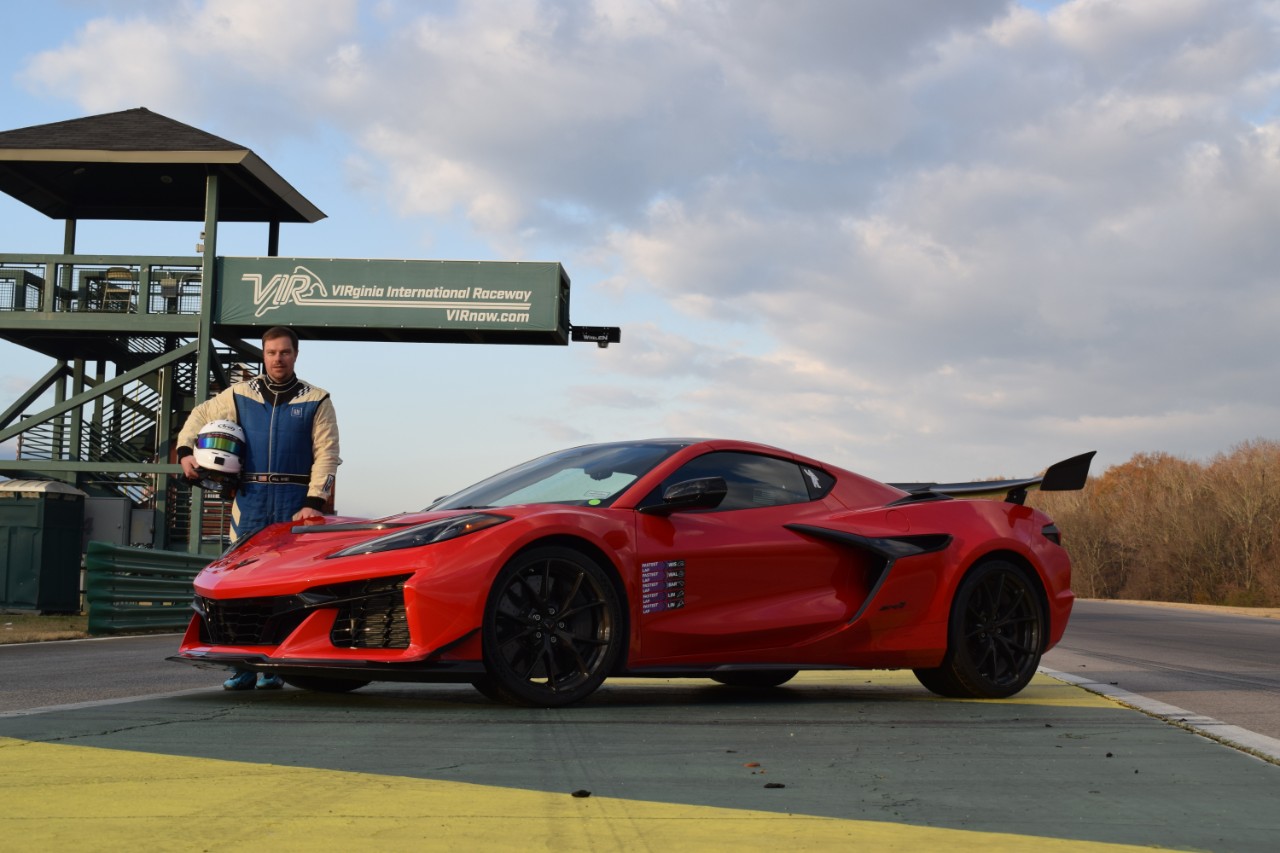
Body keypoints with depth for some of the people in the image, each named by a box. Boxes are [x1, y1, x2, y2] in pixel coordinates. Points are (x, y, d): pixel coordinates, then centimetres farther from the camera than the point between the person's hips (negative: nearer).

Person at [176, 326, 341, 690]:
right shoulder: (240, 395, 13)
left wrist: (314, 503, -10)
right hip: (250, 503, 2)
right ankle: (243, 666, 3)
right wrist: (185, 451, 9)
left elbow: (326, 455, 0)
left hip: (295, 505, -2)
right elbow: (200, 415, 26)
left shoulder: (316, 401, 6)